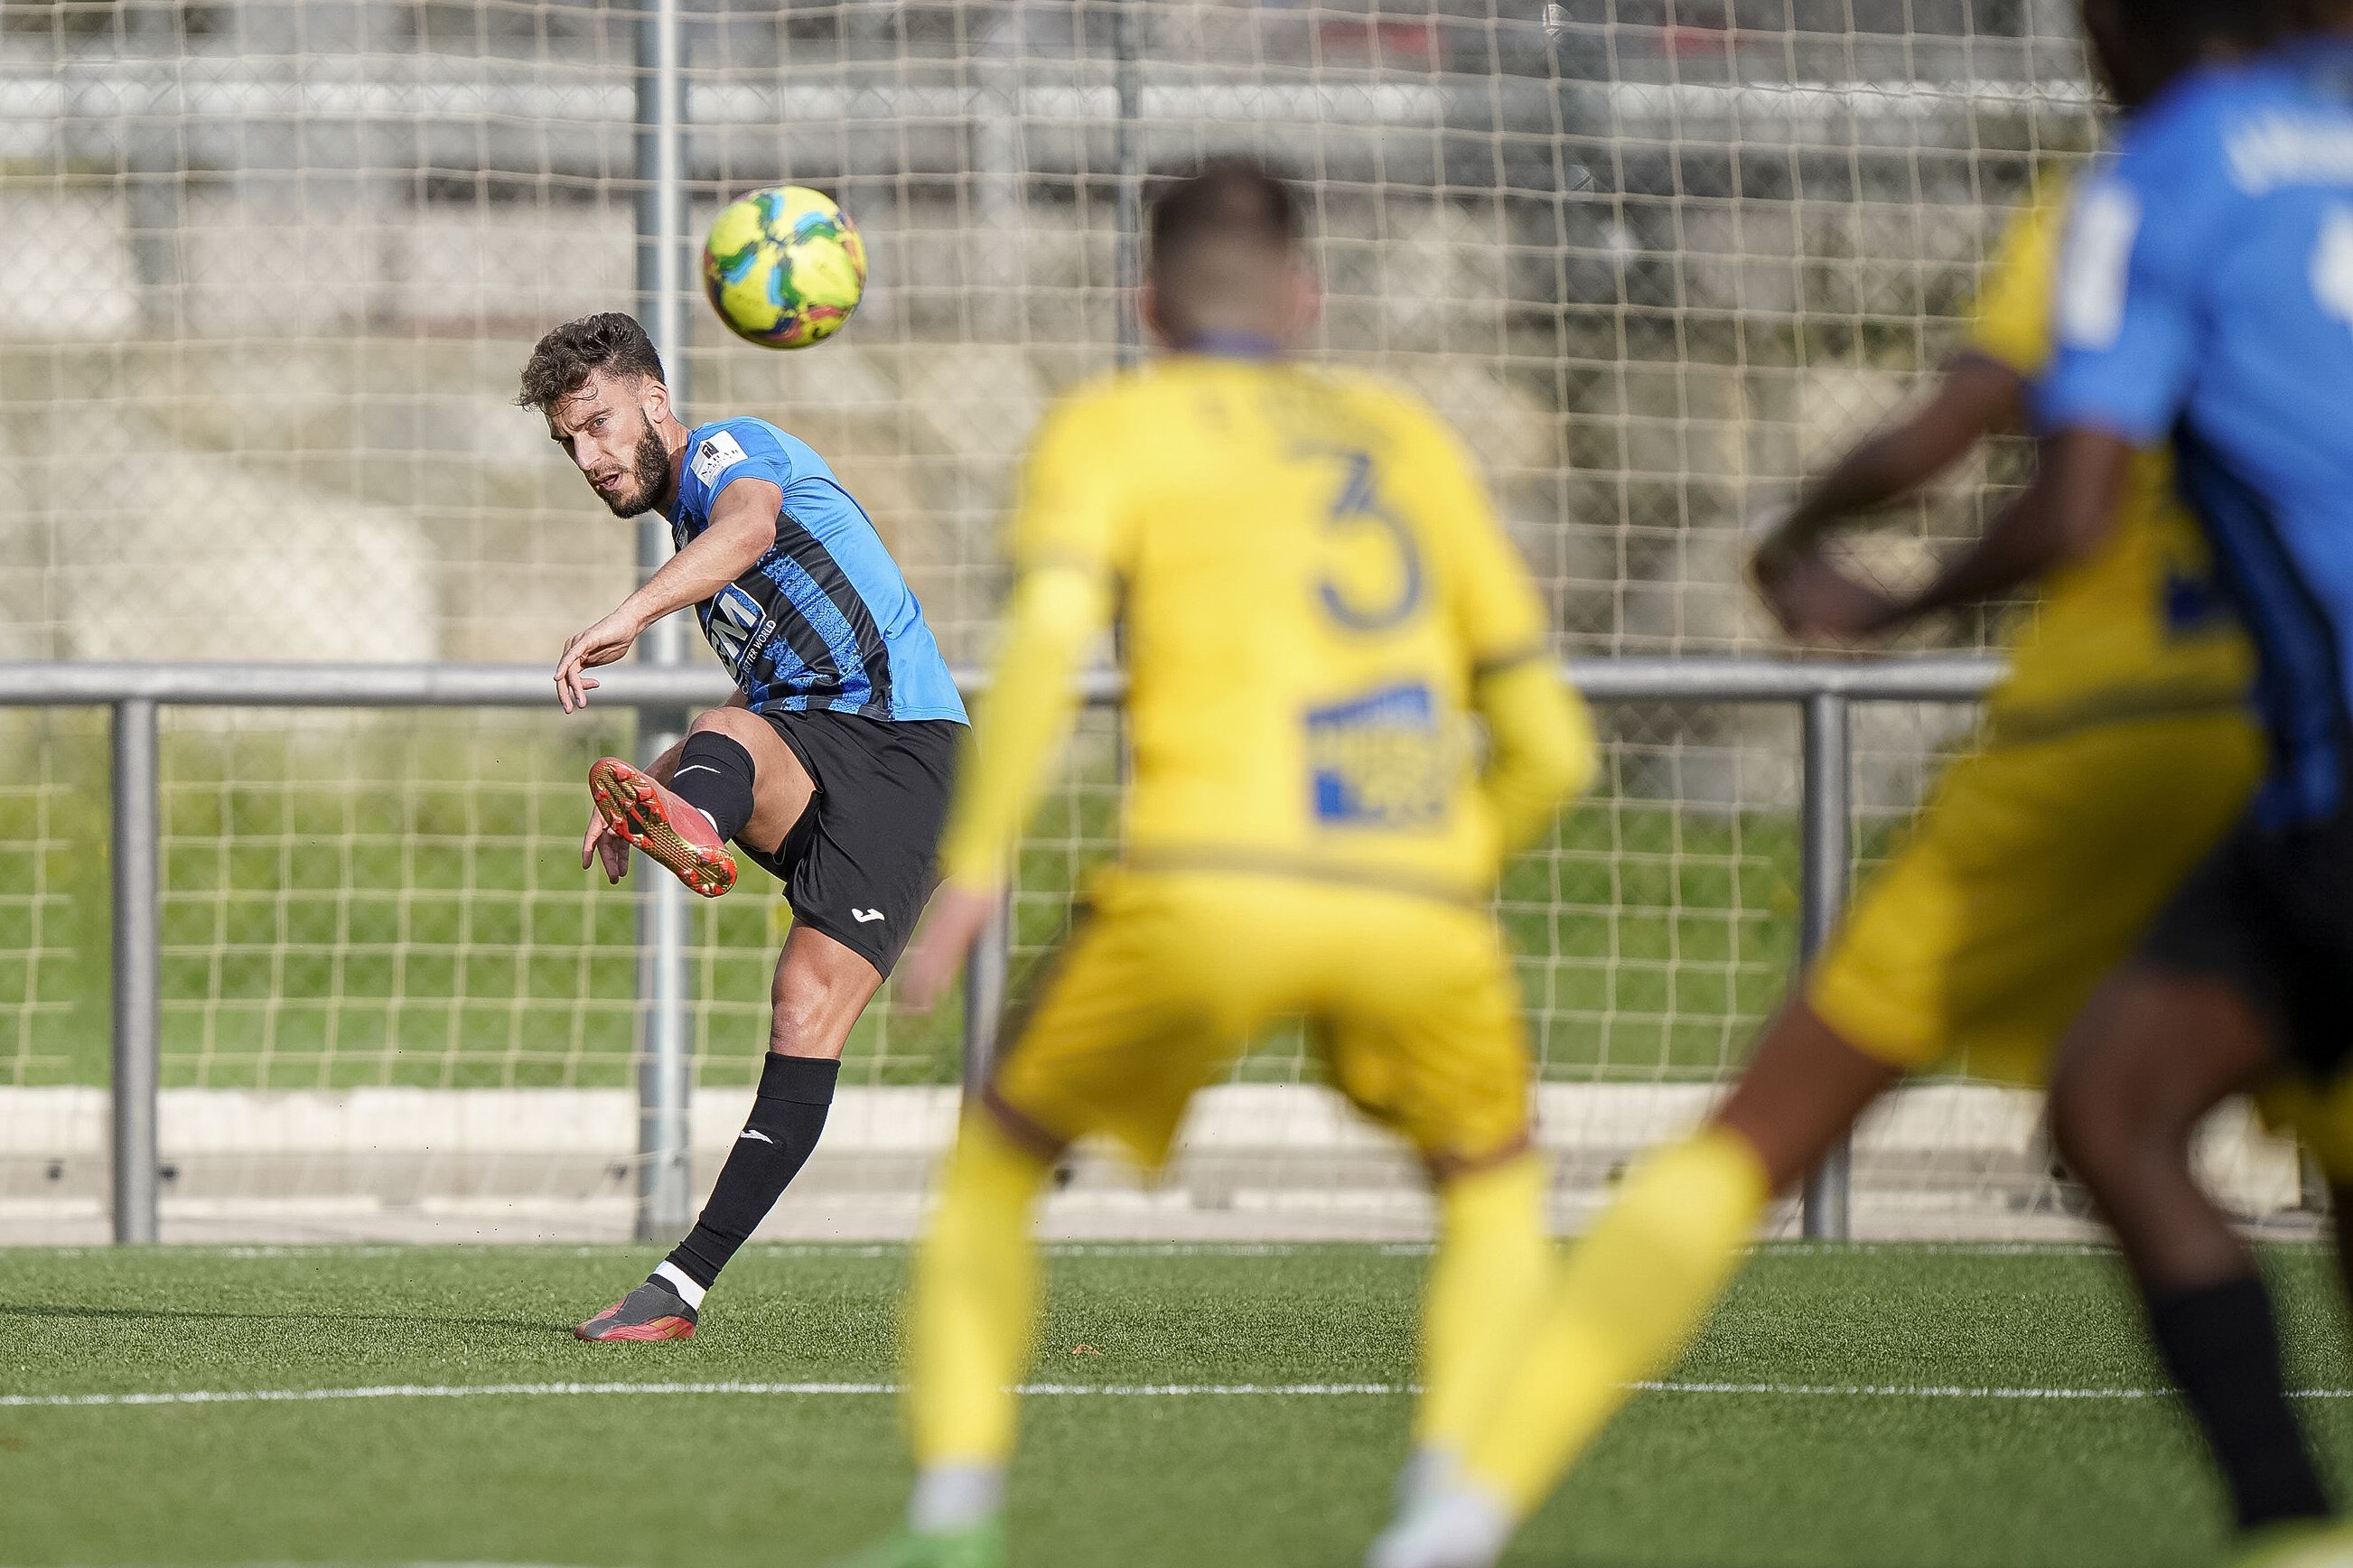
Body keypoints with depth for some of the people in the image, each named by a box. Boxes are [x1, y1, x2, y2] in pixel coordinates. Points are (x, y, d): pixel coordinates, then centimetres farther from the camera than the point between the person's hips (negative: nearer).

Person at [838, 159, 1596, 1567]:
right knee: (1498, 1187, 27)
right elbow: (1552, 744, 22)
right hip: (1421, 899, 2)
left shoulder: (1115, 427, 17)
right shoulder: (1409, 439, 27)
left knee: (1001, 1158, 22)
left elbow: (1052, 627, -6)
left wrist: (974, 867, -5)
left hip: (1212, 883, -2)